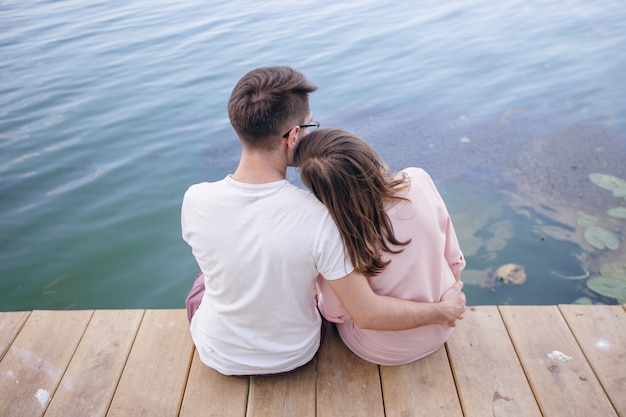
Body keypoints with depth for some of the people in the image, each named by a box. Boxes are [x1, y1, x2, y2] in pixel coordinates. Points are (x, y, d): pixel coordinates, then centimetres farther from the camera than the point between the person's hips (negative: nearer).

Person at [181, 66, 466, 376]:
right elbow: (368, 314, -27)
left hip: (219, 358, 1)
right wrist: (444, 310, -10)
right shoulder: (319, 216, -34)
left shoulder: (196, 200, -27)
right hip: (295, 356, 0)